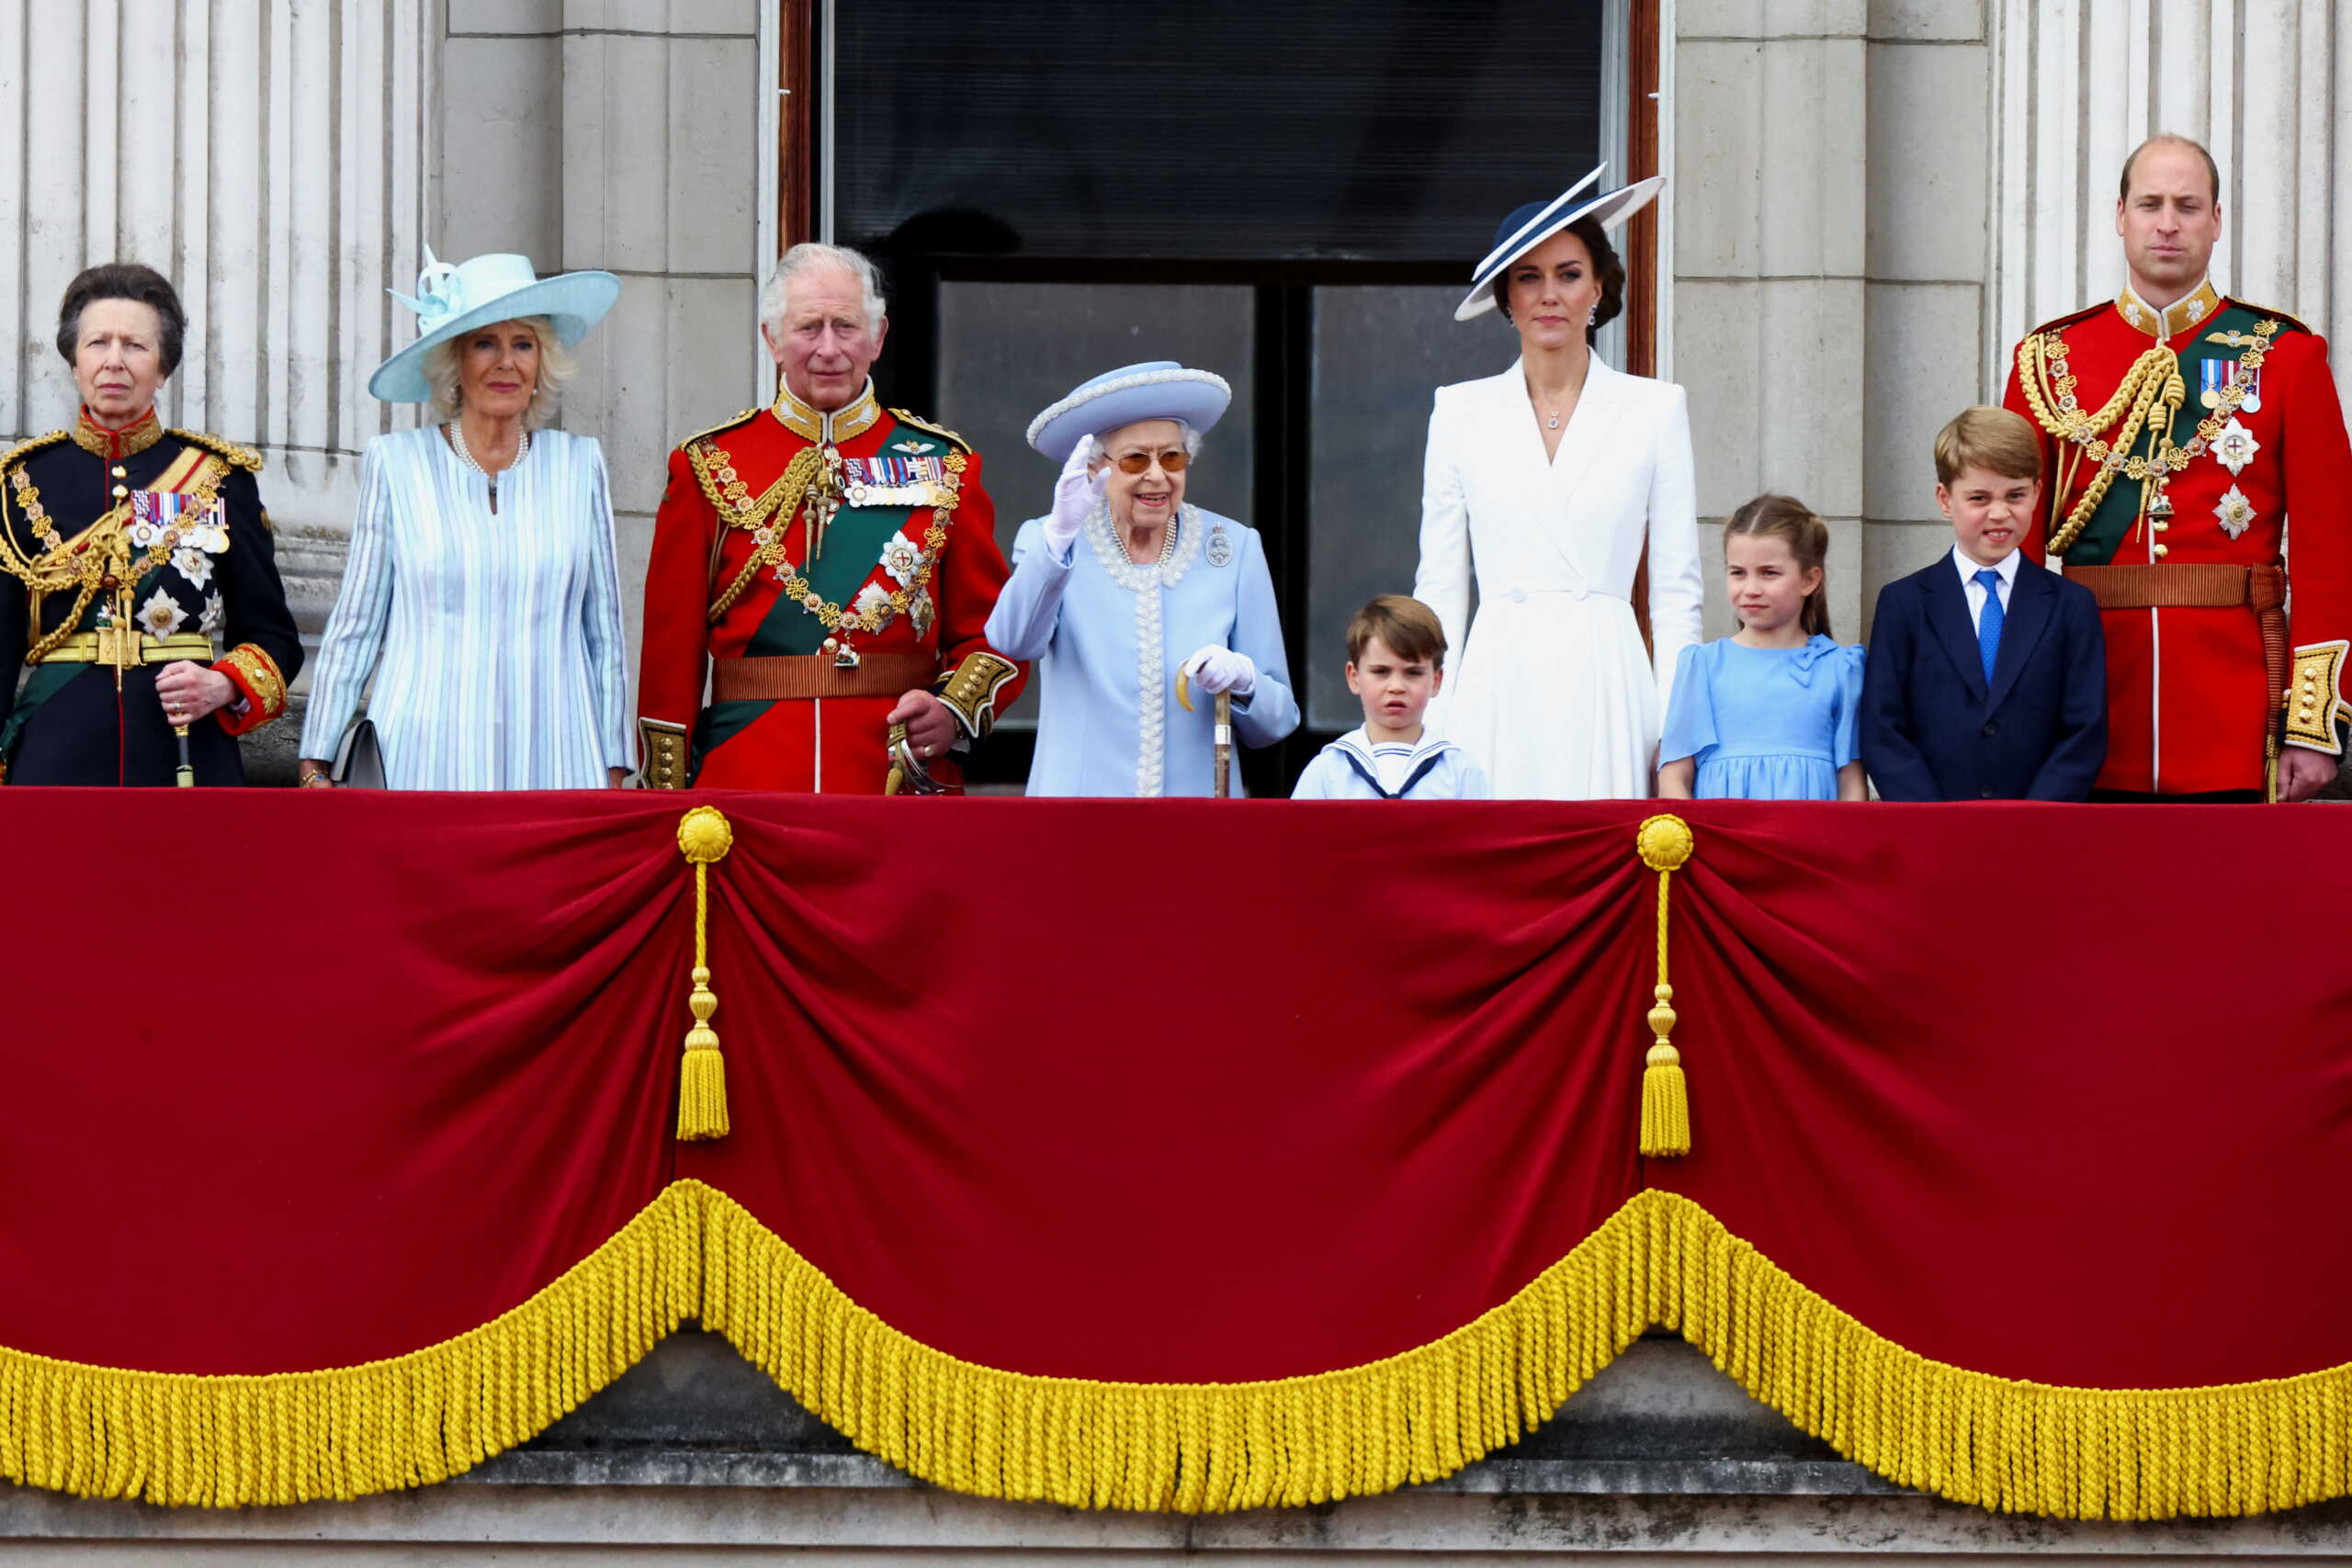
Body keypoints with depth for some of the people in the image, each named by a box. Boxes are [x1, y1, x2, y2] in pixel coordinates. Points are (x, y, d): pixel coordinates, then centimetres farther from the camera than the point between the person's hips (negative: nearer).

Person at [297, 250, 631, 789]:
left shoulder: (579, 465, 9)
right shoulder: (396, 463, 4)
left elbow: (605, 629, 13)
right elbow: (354, 628, 8)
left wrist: (614, 771, 11)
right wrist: (315, 767, 5)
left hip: (555, 765, 1)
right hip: (423, 761, -1)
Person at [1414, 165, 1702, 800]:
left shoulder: (1655, 408, 7)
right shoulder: (1461, 412, 10)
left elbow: (1676, 590, 7)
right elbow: (1440, 588, 11)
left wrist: (1676, 728, -1)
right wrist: (1429, 728, 3)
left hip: (1604, 685, -1)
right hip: (1496, 690, 1)